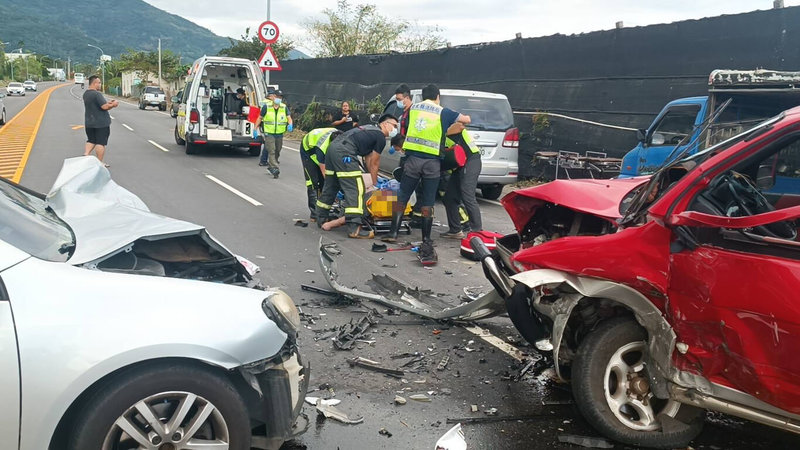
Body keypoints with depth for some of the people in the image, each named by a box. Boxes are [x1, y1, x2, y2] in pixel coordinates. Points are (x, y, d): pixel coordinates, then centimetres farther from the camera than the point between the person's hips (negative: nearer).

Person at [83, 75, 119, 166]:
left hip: (89, 123, 8)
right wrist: (113, 105, -6)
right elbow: (104, 107, -23)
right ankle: (99, 162, 3)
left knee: (91, 141, 18)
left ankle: (86, 154, 0)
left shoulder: (86, 94, 11)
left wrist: (107, 103, 12)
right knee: (100, 143, 0)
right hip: (101, 123, -8)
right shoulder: (96, 94, -18)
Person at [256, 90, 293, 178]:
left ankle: (270, 167, 30)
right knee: (271, 151, -15)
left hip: (280, 134, 4)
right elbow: (260, 118, 6)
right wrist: (255, 128, 5)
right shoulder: (266, 107, -3)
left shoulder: (284, 108, 3)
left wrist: (290, 125, -20)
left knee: (277, 152, 13)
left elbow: (289, 118, 2)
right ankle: (275, 168, -20)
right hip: (269, 133, -4)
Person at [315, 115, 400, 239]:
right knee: (355, 190, -10)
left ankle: (321, 218, 34)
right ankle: (354, 229, -15)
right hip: (344, 152, -10)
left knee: (330, 186, 21)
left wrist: (372, 177, 36)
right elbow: (374, 164, 7)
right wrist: (375, 184, 19)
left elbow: (368, 159, 31)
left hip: (332, 148, 10)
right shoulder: (381, 138, 1)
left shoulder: (370, 130, 28)